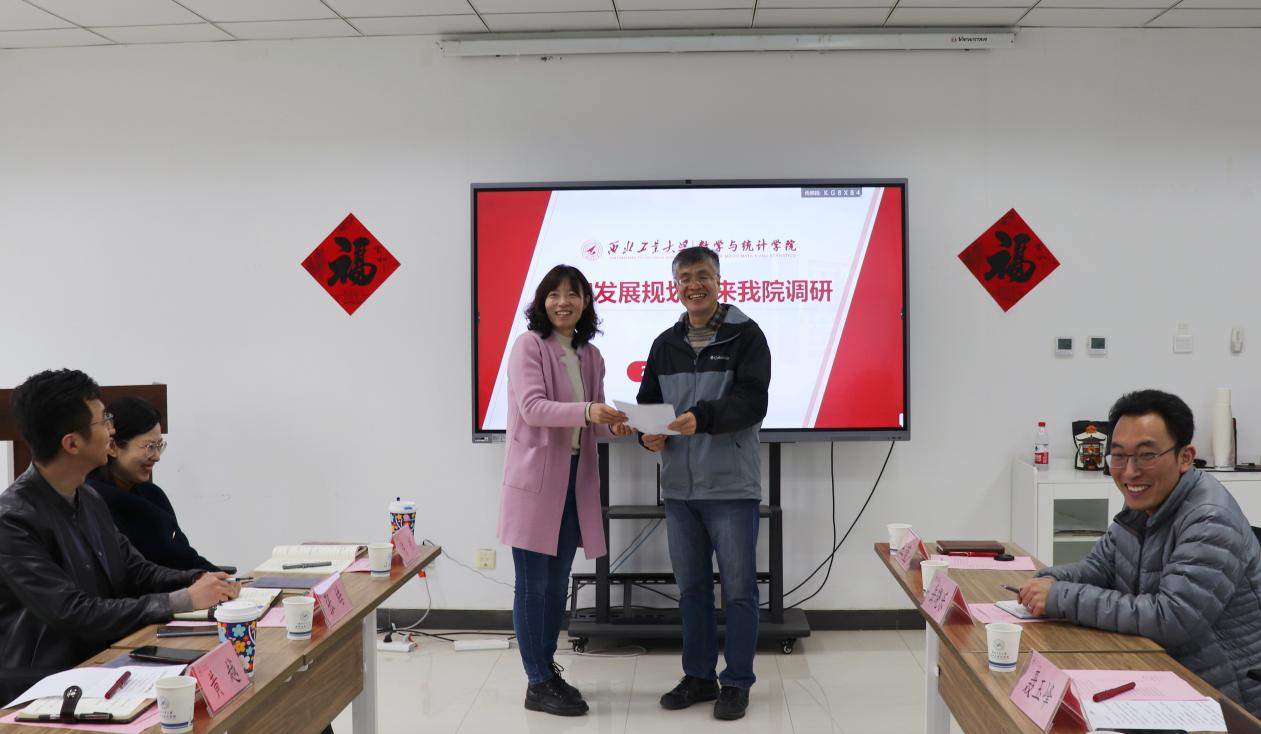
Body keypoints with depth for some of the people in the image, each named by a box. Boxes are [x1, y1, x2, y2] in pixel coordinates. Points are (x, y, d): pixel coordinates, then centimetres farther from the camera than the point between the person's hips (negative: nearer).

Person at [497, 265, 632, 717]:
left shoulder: (590, 355, 10)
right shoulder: (529, 345, -8)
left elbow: (591, 419, 12)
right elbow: (532, 407, -20)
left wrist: (613, 425, -11)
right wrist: (586, 411, -33)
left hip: (574, 478, 7)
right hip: (534, 477, -7)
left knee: (557, 585, 15)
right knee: (533, 585, 0)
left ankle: (547, 671, 27)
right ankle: (538, 685, 9)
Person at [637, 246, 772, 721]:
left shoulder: (745, 335, -4)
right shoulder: (665, 344, 12)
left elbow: (752, 401, -15)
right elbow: (647, 401, 15)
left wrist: (702, 418, -30)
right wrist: (649, 434, -7)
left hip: (731, 487, -5)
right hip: (678, 487, 5)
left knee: (738, 589, 2)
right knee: (691, 587, 14)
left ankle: (737, 683, 14)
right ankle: (698, 676, 27)